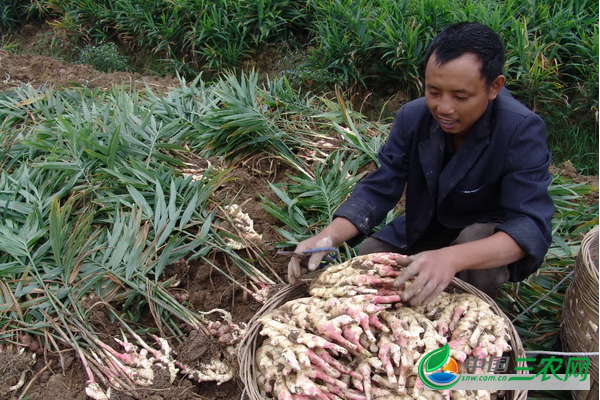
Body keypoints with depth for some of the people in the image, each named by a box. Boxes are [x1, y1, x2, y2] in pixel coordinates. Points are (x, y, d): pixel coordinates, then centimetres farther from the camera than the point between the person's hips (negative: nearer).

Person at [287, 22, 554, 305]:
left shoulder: (523, 130, -30)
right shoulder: (412, 117, -16)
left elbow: (531, 226, -36)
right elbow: (378, 189, -15)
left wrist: (453, 257, -56)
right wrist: (329, 236, -36)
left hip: (492, 237, -4)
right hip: (425, 229, 5)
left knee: (475, 247, -35)